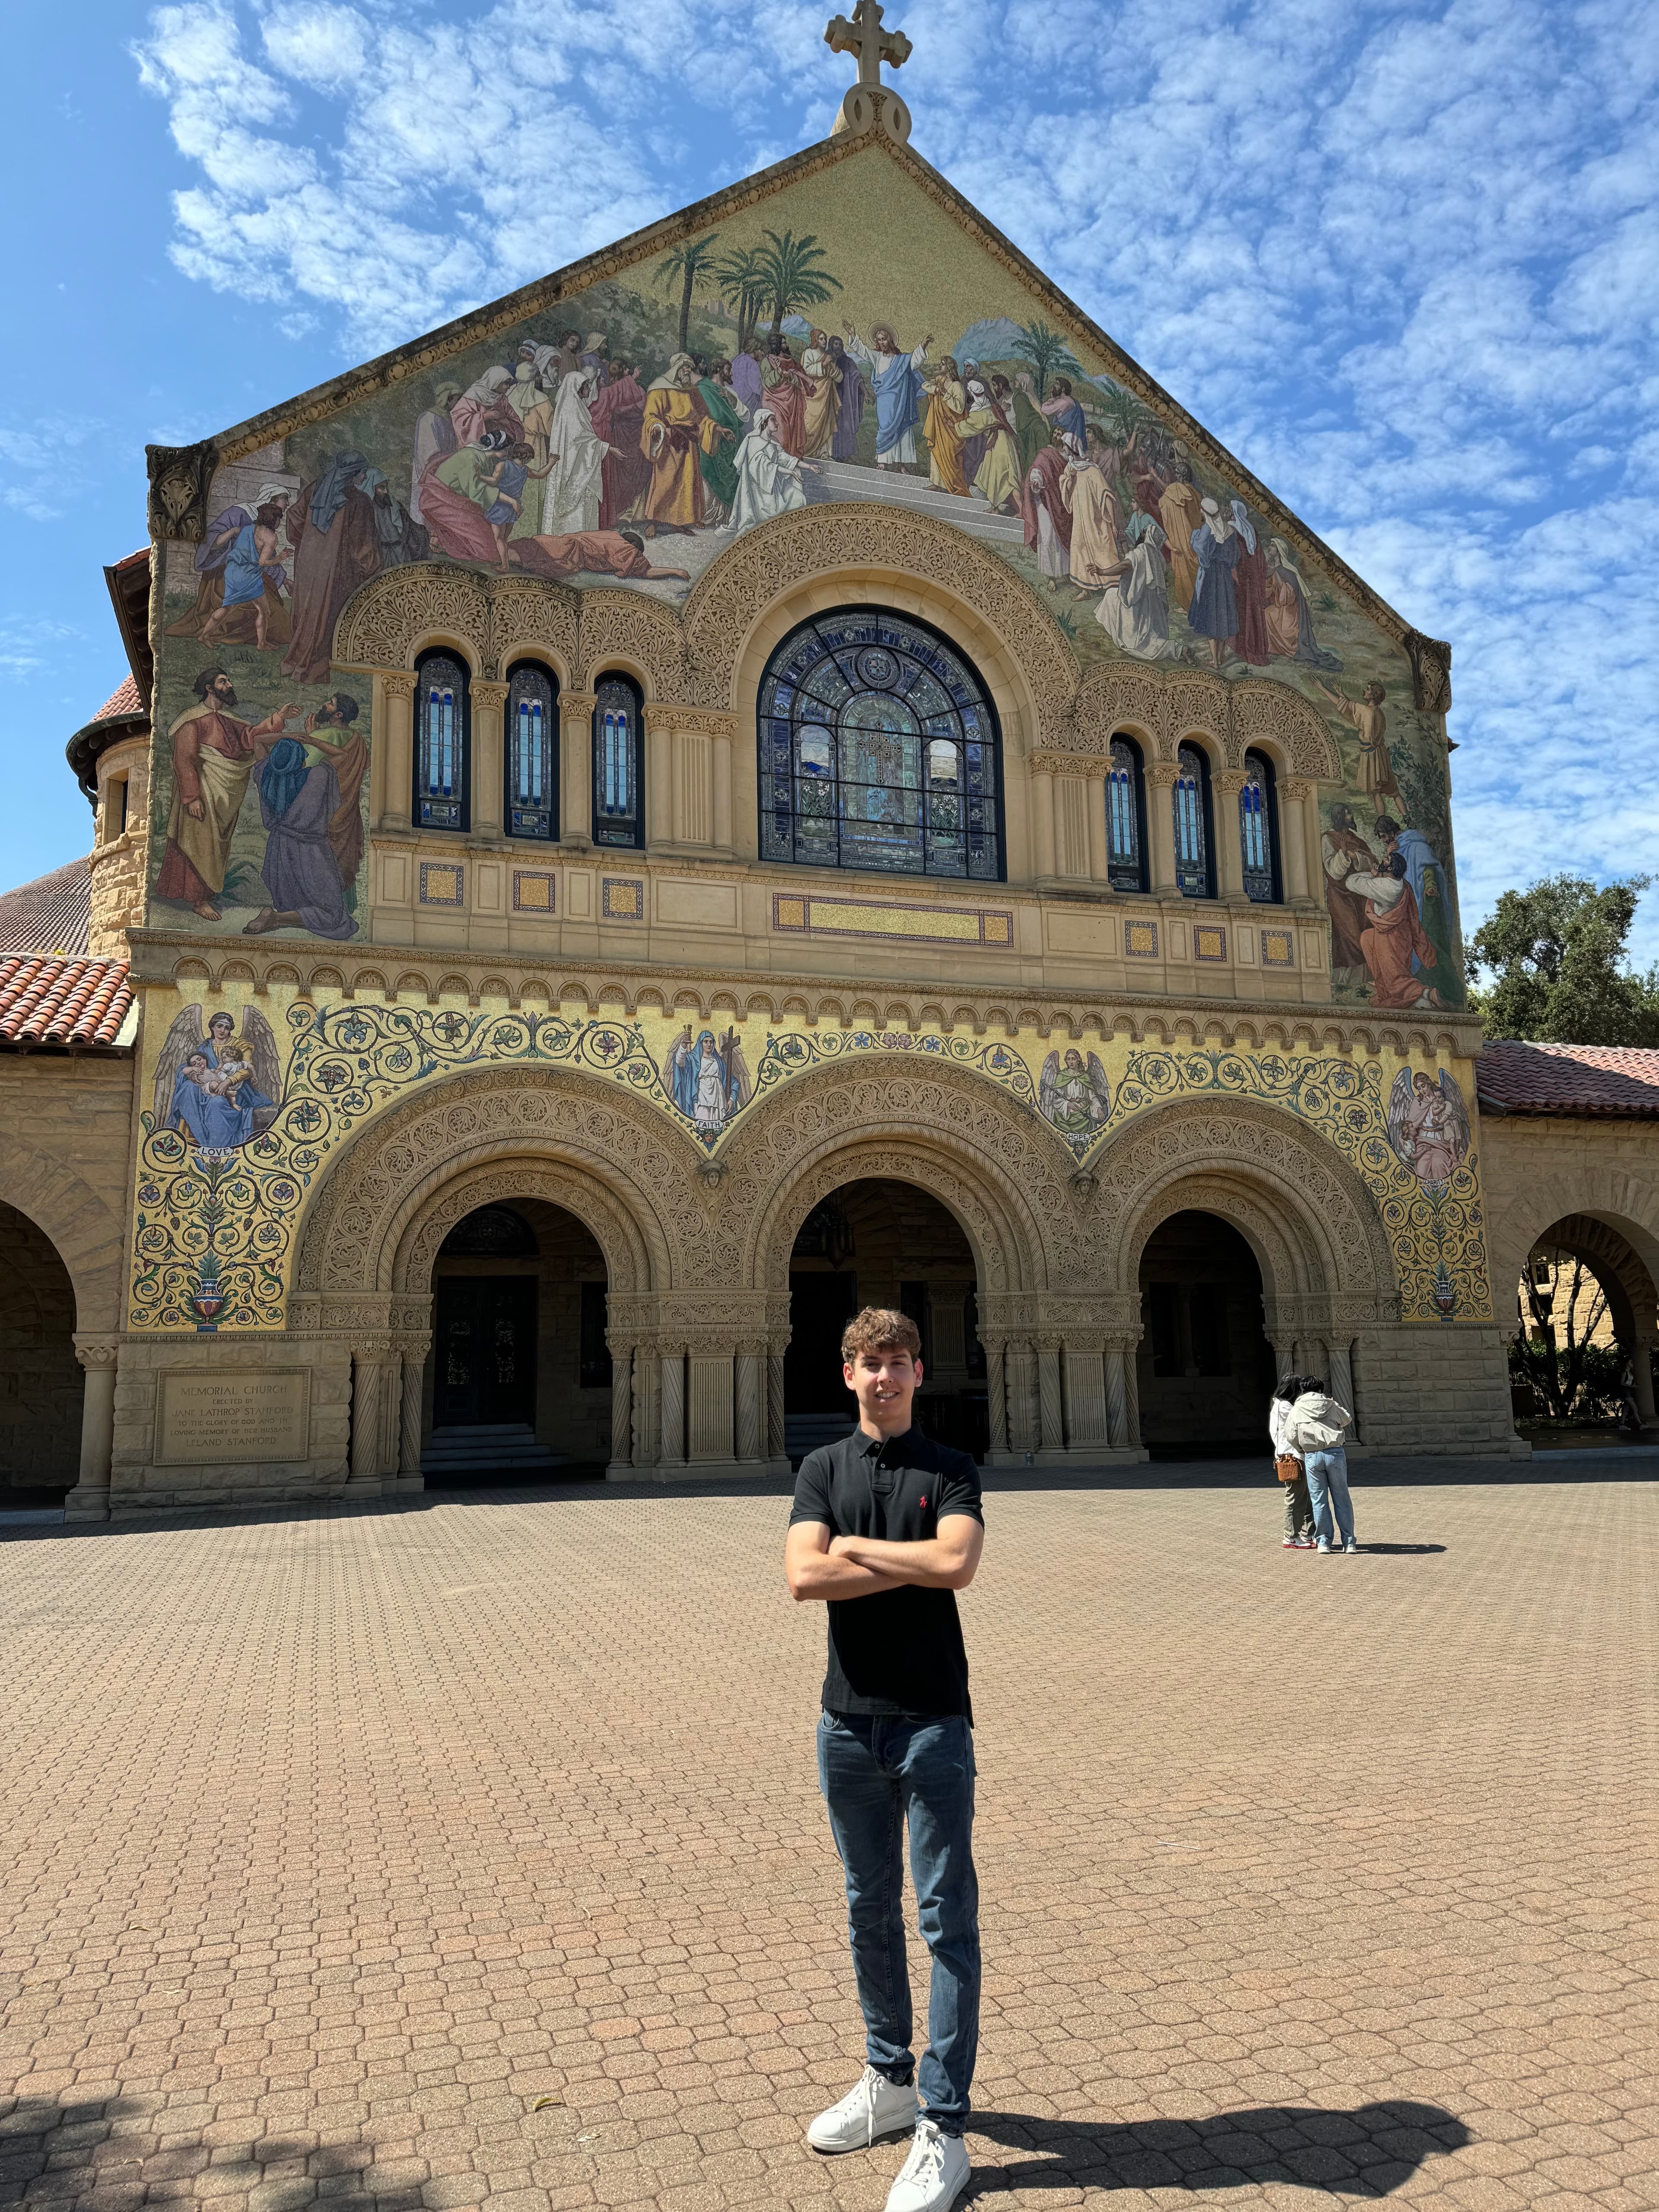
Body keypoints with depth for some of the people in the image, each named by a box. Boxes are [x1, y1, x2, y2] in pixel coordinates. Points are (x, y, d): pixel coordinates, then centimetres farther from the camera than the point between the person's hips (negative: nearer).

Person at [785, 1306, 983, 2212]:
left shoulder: (951, 1469, -2)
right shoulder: (822, 1468, 4)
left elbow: (955, 1563, -21)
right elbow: (802, 1575, -11)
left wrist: (854, 1548, -12)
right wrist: (910, 1565, -14)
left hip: (932, 1719, -3)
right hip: (848, 1718, 3)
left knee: (947, 1918, 1)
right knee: (870, 1910, 17)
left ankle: (942, 2127, 10)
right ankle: (889, 2081, 34)